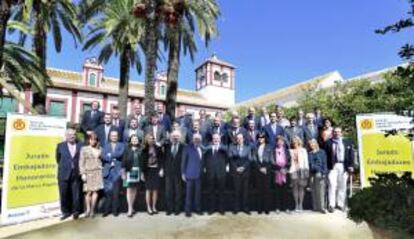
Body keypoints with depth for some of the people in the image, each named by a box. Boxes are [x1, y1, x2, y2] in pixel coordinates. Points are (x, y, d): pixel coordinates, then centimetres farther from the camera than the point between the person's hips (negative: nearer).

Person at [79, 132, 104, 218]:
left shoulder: (100, 149, 9)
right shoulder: (84, 149, 3)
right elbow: (81, 162, 0)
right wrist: (82, 173, -6)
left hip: (98, 172, 2)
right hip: (88, 172, -2)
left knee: (95, 191, -1)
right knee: (88, 191, -3)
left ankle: (92, 210, 10)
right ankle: (88, 209, 11)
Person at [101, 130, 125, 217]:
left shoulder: (121, 145, 10)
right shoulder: (106, 146, 16)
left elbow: (120, 153, -9)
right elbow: (103, 156, 0)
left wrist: (110, 155, -3)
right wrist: (111, 159, -11)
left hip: (117, 171, -2)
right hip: (108, 170, 2)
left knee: (116, 192, -1)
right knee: (108, 191, 1)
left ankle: (115, 210, 7)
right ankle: (107, 210, 11)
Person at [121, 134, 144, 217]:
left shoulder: (140, 150, 5)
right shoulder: (127, 150, -1)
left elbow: (142, 162, 6)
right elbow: (124, 161, -4)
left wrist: (142, 172, 4)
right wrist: (123, 172, -9)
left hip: (137, 172, 3)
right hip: (129, 171, -2)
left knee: (134, 189, 9)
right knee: (129, 189, -3)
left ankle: (131, 207, 22)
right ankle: (130, 209, 2)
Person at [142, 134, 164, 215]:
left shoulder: (158, 148, 1)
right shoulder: (144, 149, -2)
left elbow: (161, 159, 3)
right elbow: (142, 161, 0)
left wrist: (161, 169, -5)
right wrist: (142, 172, -1)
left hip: (156, 170, 1)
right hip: (148, 170, -1)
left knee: (155, 189, 5)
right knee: (148, 189, 2)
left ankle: (154, 207, 17)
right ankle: (148, 207, 13)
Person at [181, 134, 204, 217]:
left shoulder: (201, 148, 7)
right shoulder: (188, 147, -5)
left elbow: (202, 160, 11)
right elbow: (184, 160, -4)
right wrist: (183, 173, -6)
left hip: (199, 174, 4)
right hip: (190, 174, -4)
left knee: (198, 192, 10)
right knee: (189, 192, 4)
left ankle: (197, 208, 22)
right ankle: (188, 210, 14)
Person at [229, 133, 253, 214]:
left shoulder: (248, 147, 9)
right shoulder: (232, 147, 8)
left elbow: (249, 159, 3)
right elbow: (231, 159, 2)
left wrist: (243, 167, -10)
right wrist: (236, 168, -9)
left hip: (245, 171, 1)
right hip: (235, 171, -1)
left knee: (245, 190, 2)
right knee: (237, 190, 0)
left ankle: (245, 208, 10)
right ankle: (236, 208, 8)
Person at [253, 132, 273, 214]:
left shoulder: (269, 147, 8)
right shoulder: (255, 148, 10)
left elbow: (271, 160, 2)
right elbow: (254, 160, 4)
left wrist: (266, 168, -10)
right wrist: (260, 168, -7)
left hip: (267, 171, -1)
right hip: (258, 171, 1)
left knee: (266, 189, -2)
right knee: (259, 190, 1)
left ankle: (266, 208, 5)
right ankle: (259, 208, 7)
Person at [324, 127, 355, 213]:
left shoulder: (347, 143, 13)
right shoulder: (328, 143, 3)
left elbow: (351, 154, 9)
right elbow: (325, 155, -1)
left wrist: (351, 165, -1)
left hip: (343, 166, 3)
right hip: (332, 166, -3)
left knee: (342, 186, 9)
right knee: (332, 185, -6)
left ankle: (340, 204, 21)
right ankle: (331, 205, 0)